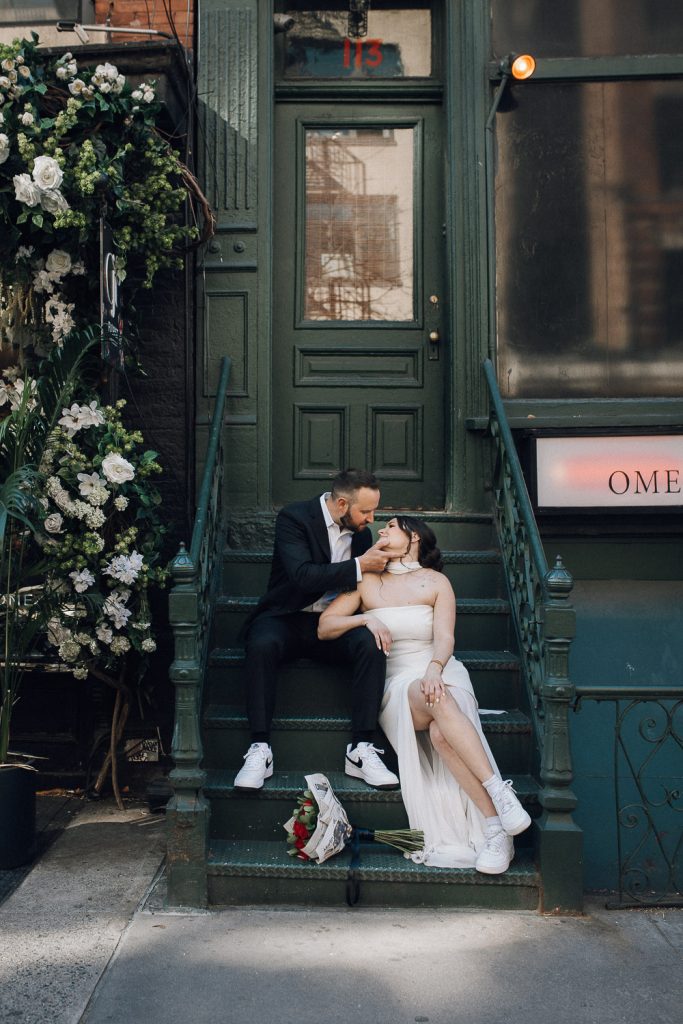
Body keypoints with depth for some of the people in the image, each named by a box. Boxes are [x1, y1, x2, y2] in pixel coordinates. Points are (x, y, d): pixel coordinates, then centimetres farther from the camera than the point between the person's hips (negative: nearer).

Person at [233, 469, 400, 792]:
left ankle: (361, 749, -24)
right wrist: (359, 566, -23)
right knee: (262, 645, -37)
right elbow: (303, 576, -24)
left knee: (370, 643, -28)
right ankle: (260, 750, -28)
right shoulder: (294, 518, -11)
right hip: (287, 619, -4)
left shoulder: (360, 532, 8)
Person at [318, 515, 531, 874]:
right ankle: (499, 792, -40)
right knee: (438, 702, -37)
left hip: (439, 673, 0)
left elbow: (444, 637, -3)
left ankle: (494, 829, -35)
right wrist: (365, 618, -8)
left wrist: (434, 668, -25)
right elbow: (324, 627, 9)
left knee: (442, 733, -35)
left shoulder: (436, 582, 10)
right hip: (397, 686, 0)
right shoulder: (368, 582, 14)